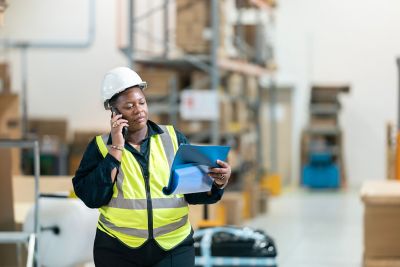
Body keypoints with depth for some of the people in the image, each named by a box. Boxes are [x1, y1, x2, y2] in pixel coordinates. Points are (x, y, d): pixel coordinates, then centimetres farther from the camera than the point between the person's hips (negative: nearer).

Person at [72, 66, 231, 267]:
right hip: (118, 250, -1)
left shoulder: (173, 138, 5)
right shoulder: (100, 146, 2)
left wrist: (217, 183, -15)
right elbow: (92, 197, -10)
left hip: (174, 248, 1)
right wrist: (116, 149, -12)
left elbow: (194, 191, 5)